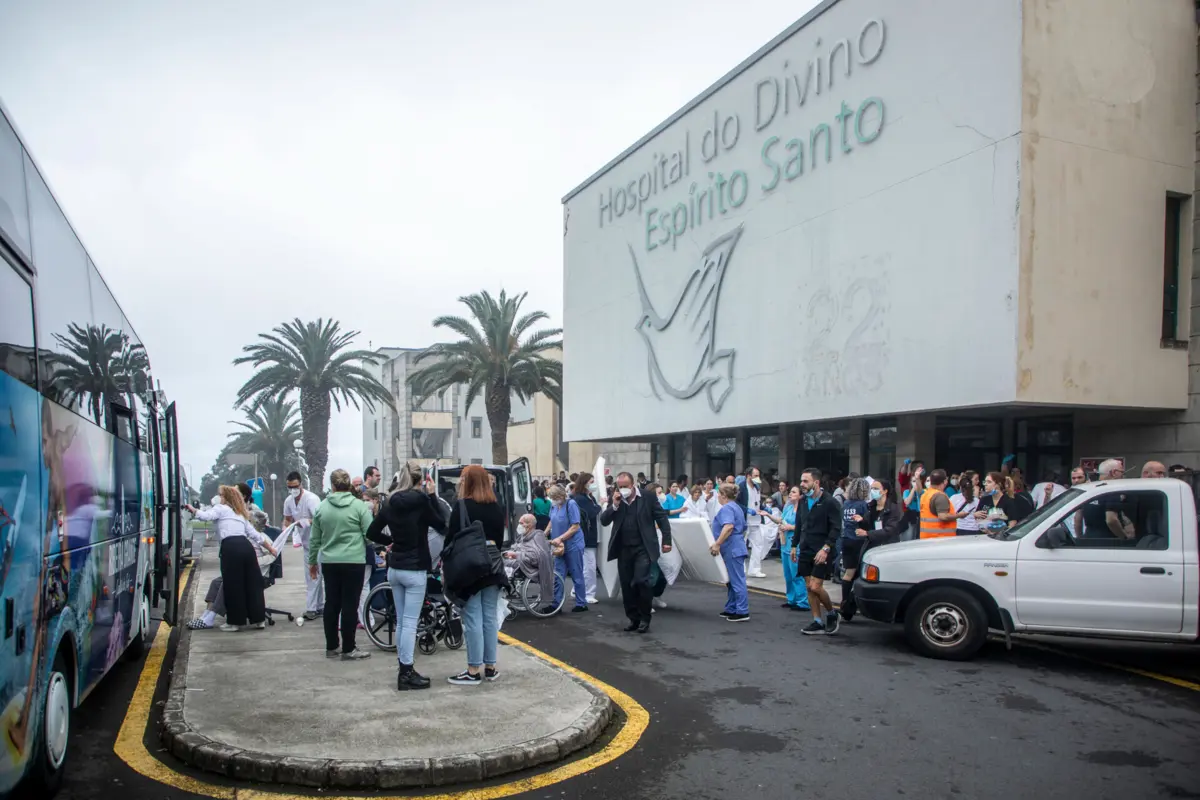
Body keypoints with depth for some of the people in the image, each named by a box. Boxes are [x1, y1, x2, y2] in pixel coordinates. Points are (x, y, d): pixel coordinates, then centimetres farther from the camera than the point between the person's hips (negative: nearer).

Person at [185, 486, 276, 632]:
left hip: (230, 547, -6)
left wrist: (192, 509, 11)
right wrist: (270, 548, 37)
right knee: (252, 583, 11)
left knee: (233, 585, 2)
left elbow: (204, 516, -8)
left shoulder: (221, 508, 11)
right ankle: (257, 618, 16)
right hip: (246, 546, 6)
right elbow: (255, 535, 29)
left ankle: (236, 621, 8)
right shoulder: (241, 514, 29)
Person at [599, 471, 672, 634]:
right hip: (623, 549, 4)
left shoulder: (648, 497, -4)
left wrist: (666, 540, -6)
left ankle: (645, 618, 3)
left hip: (643, 548, -4)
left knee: (641, 581, -14)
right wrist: (614, 505, -14)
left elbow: (662, 518, -1)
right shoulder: (614, 500, 5)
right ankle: (633, 618, 20)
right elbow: (603, 521, -1)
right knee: (627, 585, 7)